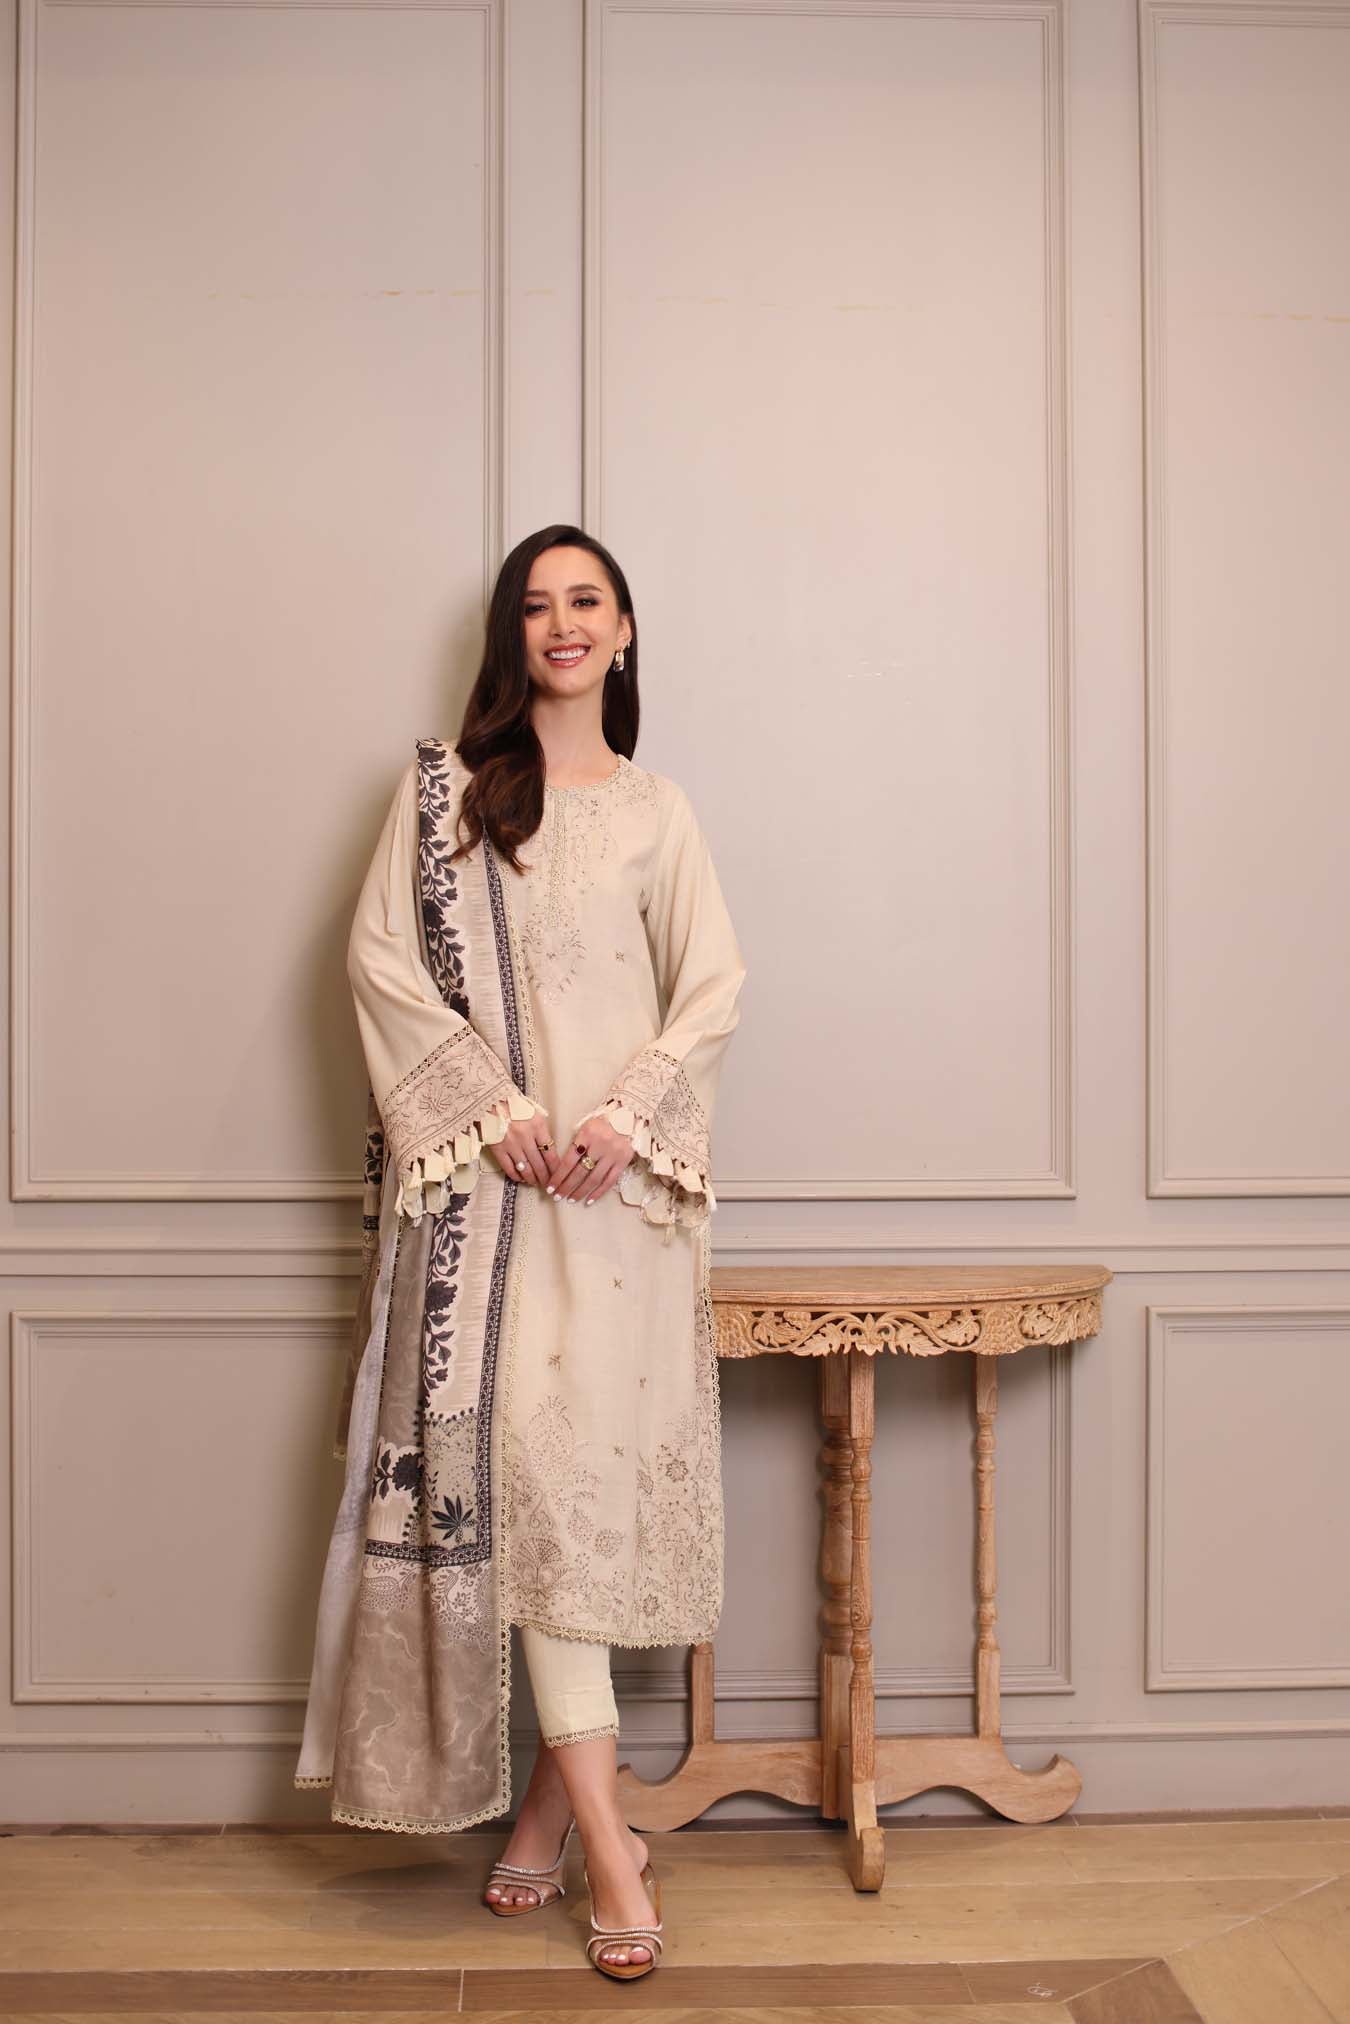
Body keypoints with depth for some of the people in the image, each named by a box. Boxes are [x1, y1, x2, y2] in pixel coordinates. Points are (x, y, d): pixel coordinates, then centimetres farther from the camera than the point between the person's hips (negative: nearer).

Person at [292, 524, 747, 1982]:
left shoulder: (657, 811, 13)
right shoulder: (445, 788, 9)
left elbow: (712, 987, 7)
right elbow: (381, 958, 2)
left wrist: (629, 1111, -9)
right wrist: (492, 1104, -9)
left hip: (623, 1177, 2)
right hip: (486, 1173, -1)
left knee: (602, 1459, 1)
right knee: (523, 1453, -9)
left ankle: (550, 1793, 18)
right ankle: (608, 1842, -4)